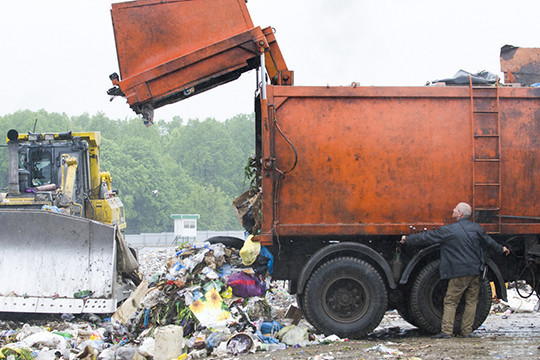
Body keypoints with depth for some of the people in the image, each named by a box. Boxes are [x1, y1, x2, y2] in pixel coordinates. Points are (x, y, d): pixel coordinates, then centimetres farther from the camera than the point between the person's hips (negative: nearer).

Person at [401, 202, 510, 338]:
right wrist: (501, 249, 43)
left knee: (450, 302, 1)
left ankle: (446, 331, -5)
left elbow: (426, 237, -3)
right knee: (471, 301, 10)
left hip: (459, 273, -5)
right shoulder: (476, 228, 6)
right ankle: (466, 331, 10)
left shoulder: (449, 230, -9)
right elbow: (489, 241, 22)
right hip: (475, 271, 5)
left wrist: (407, 239, 9)